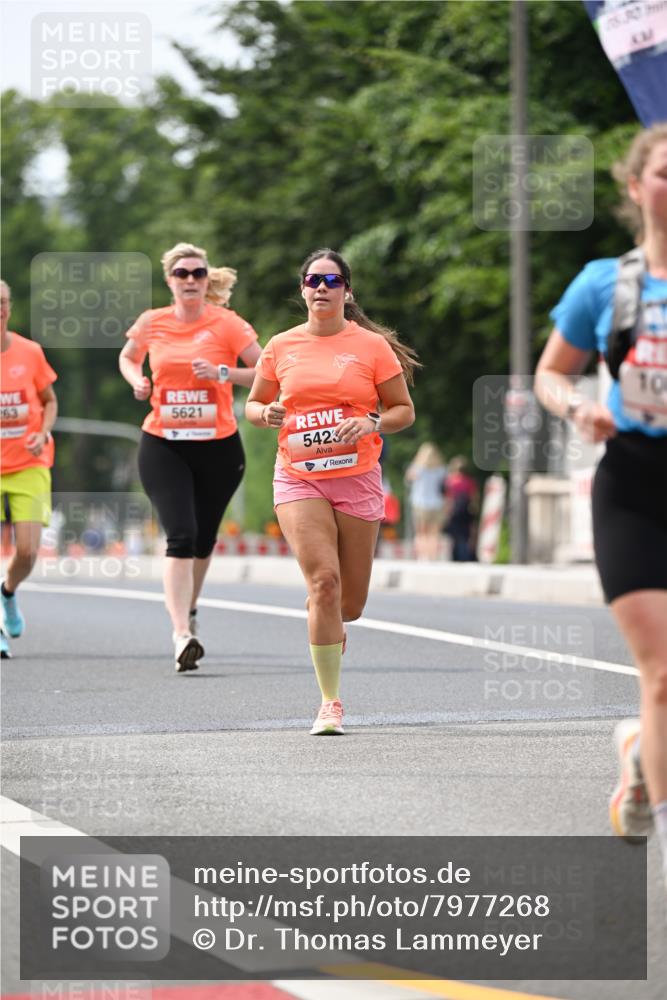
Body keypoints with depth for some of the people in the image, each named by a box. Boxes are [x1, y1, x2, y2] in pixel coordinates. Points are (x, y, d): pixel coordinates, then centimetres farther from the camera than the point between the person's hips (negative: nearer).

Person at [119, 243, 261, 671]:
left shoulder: (227, 324, -5)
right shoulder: (152, 324, 2)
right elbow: (128, 358, 22)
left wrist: (223, 374, -18)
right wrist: (137, 381, 2)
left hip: (218, 446, 0)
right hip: (163, 446, 0)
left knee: (204, 539, 14)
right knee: (181, 536, -16)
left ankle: (190, 609, 42)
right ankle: (182, 634, -22)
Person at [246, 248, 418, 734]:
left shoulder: (372, 345, 1)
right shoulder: (281, 347, 6)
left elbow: (404, 410, 5)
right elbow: (253, 404, 16)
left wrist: (371, 424, -15)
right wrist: (266, 414, -7)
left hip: (357, 478, 0)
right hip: (298, 479, 0)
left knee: (350, 603, 3)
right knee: (324, 580, -19)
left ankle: (328, 629, 43)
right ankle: (330, 702, -13)